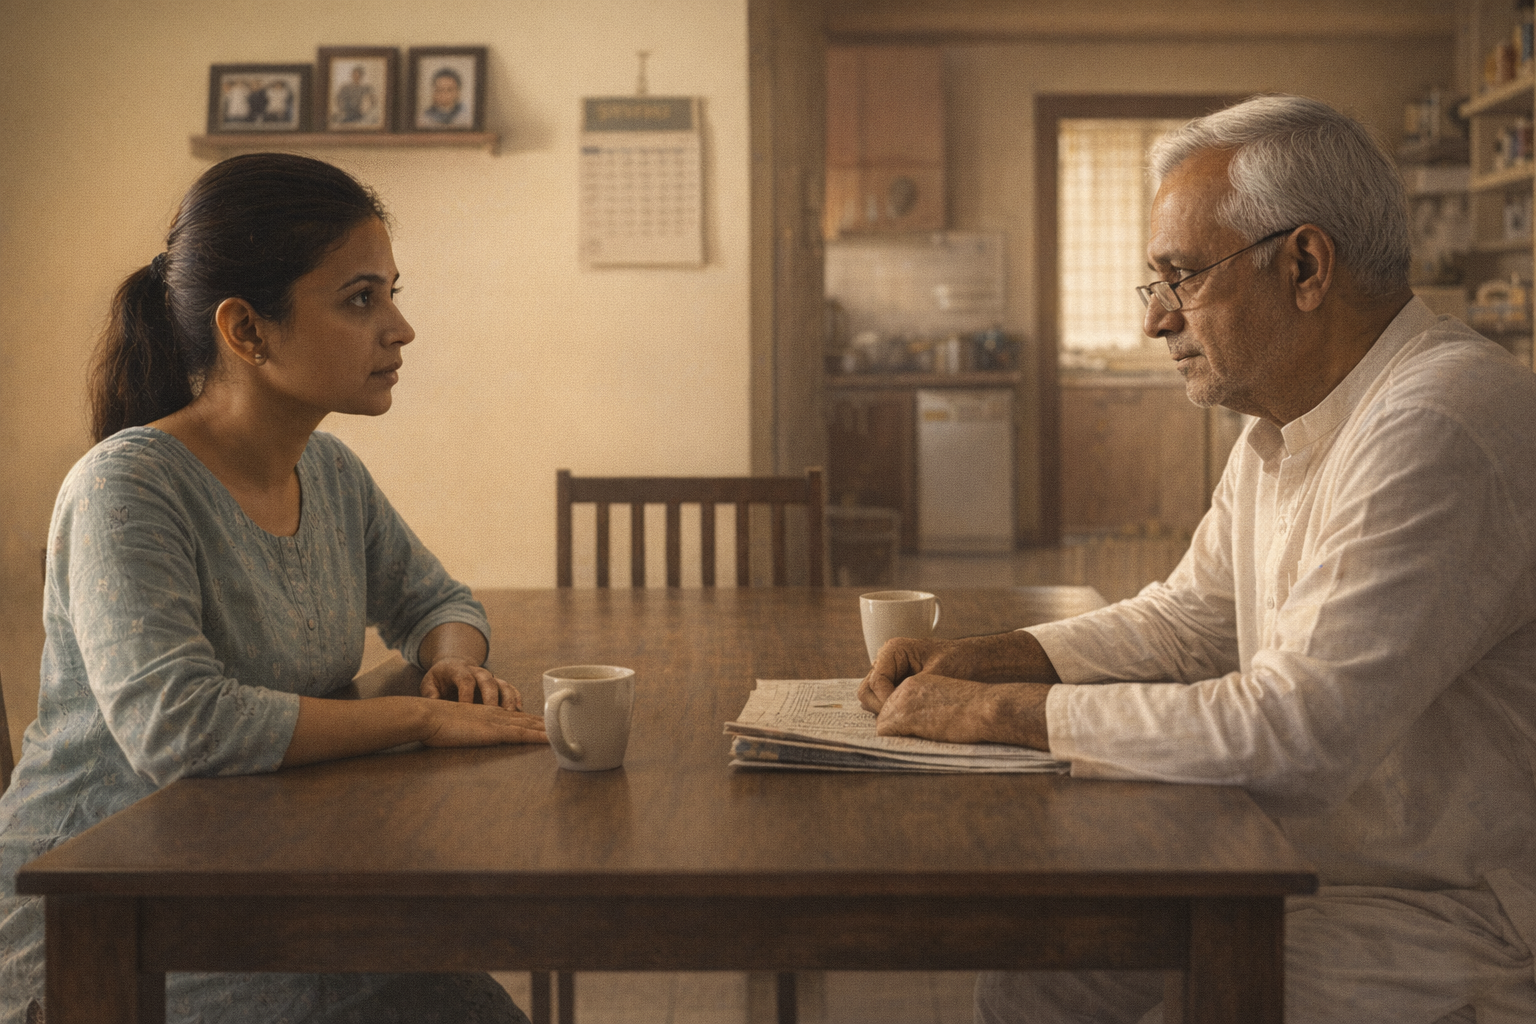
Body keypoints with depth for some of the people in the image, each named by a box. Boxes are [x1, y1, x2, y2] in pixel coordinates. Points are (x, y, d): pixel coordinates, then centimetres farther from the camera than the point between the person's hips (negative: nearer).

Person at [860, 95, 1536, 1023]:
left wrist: (1003, 712, -21)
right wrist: (992, 659, 3)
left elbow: (1295, 733, -30)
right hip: (1305, 864, 9)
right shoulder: (1282, 430, 9)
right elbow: (1192, 620, 19)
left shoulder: (1440, 426, -26)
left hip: (1454, 918, -9)